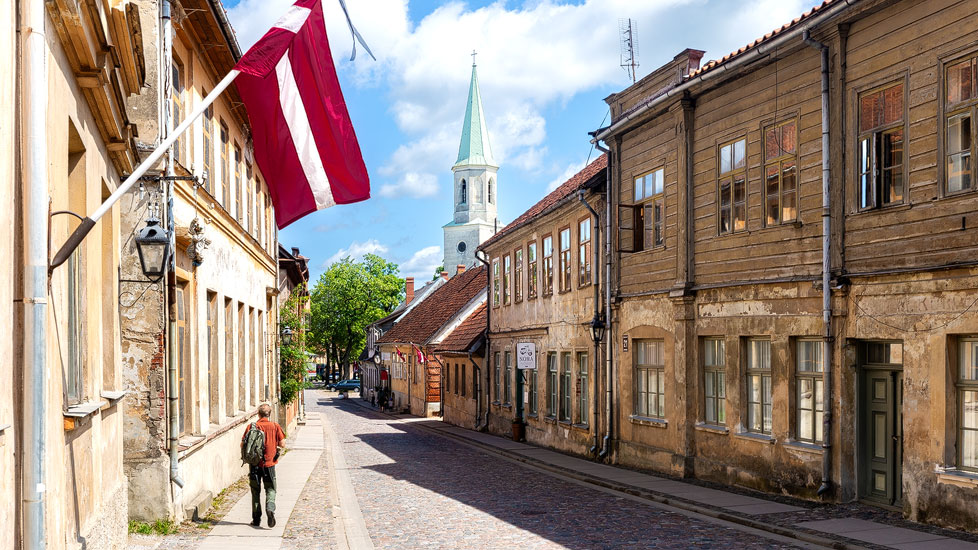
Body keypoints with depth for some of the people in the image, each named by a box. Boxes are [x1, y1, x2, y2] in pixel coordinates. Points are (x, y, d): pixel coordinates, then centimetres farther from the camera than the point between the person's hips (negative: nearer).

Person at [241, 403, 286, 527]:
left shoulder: (251, 427, -5)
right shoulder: (275, 427, -4)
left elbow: (242, 445, -3)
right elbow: (282, 445, -3)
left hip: (254, 463, 1)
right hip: (269, 463, 0)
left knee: (255, 491, 12)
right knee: (270, 489, 8)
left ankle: (256, 519, 13)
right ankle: (270, 509, -19)